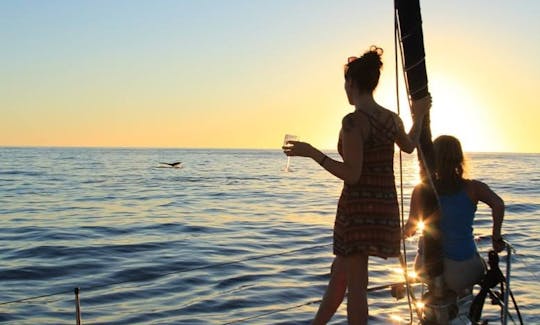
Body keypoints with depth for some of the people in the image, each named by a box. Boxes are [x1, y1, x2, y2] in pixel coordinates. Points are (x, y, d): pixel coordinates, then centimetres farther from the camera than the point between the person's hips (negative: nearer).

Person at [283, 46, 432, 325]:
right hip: (385, 207, 8)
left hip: (358, 208, -8)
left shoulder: (353, 121, -17)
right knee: (340, 270, 22)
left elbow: (352, 175, -20)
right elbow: (410, 146, 28)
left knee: (355, 284, 1)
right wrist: (418, 117, 45)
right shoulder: (392, 118, 7)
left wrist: (311, 152, -16)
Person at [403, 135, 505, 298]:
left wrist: (406, 231, 20)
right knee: (480, 266, 35)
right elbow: (498, 204, -25)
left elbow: (410, 228, -3)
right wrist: (496, 237, -12)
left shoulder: (421, 190, -4)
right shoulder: (472, 188, -8)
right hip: (461, 269, -2)